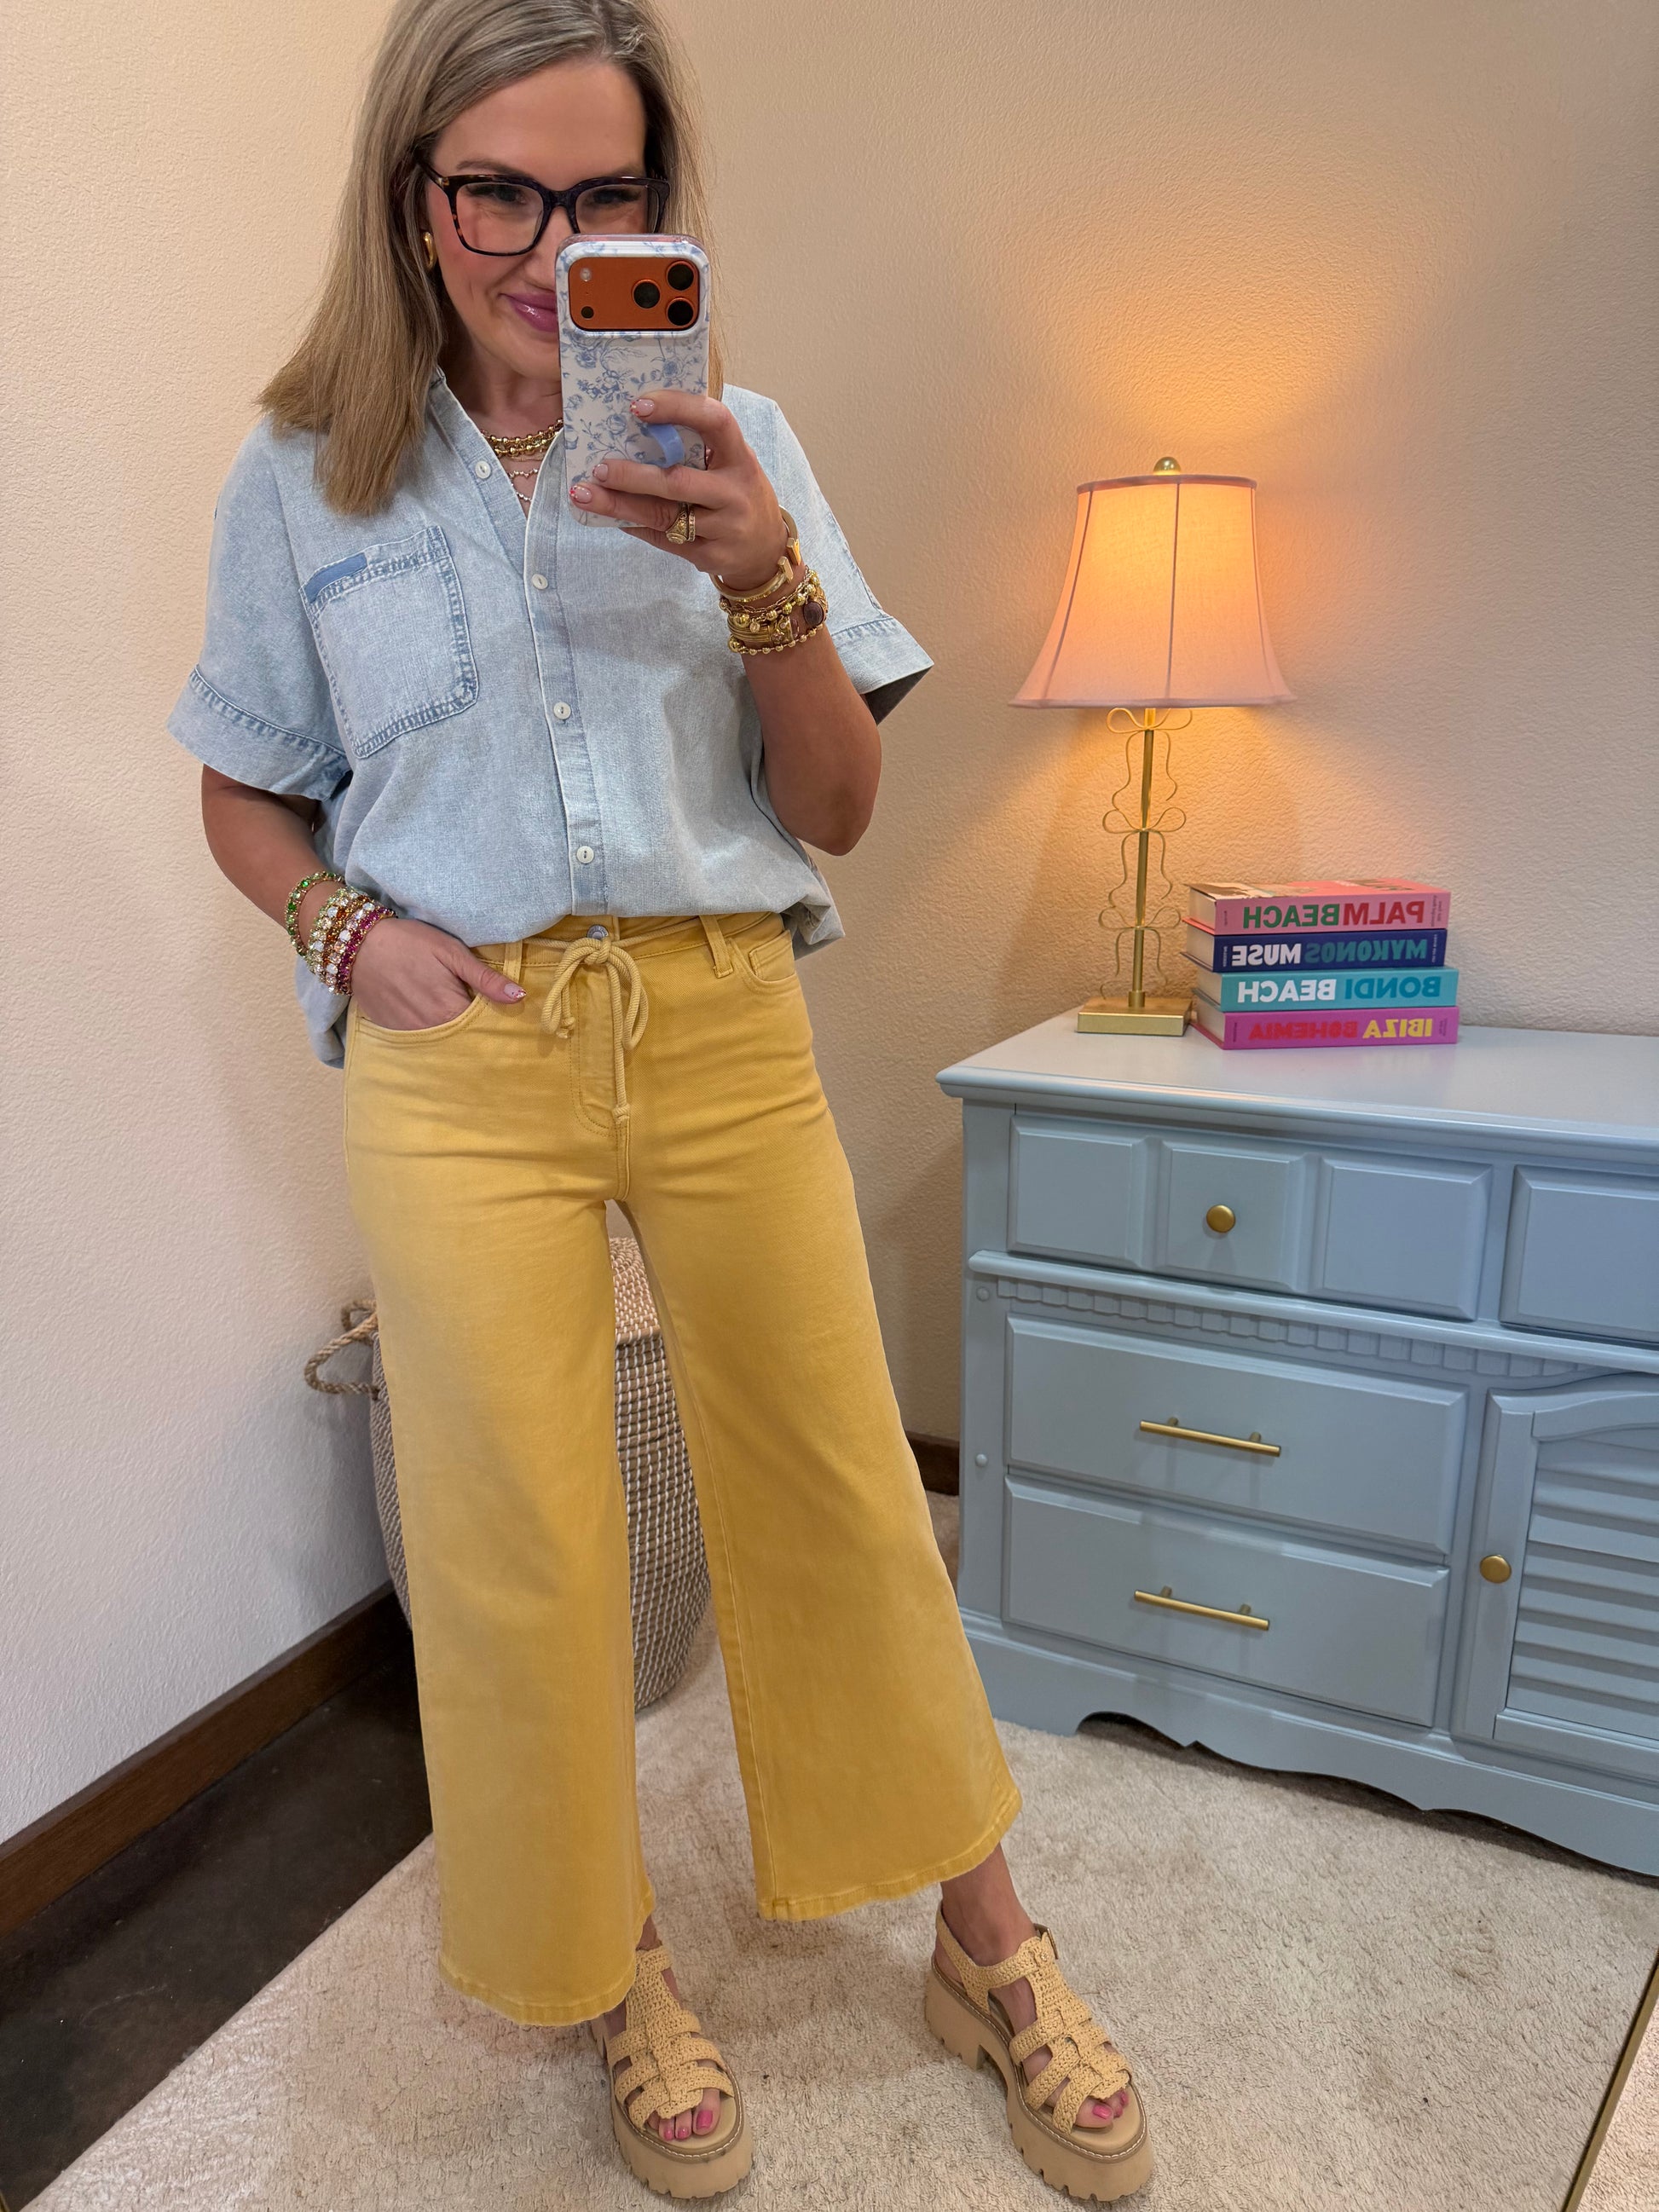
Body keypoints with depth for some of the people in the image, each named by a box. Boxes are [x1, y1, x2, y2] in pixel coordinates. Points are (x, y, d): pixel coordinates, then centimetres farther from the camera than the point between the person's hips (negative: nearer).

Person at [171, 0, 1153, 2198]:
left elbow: (837, 806, 2)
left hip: (726, 1029, 1)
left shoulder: (736, 445, 6)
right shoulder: (303, 476, 7)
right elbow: (247, 799, 15)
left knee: (841, 1497, 7)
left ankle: (989, 1950, 29)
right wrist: (346, 929, -5)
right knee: (518, 1540, 5)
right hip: (460, 1056, 0)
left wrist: (769, 579, -14)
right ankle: (610, 1963, 32)